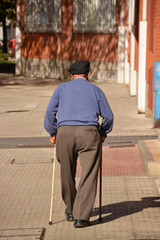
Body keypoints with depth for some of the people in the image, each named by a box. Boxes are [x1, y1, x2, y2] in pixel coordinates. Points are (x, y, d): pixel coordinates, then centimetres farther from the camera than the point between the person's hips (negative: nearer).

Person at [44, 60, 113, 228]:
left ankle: (71, 211, 30)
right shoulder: (95, 90, 17)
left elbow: (50, 112, 8)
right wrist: (103, 133, 27)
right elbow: (108, 115, 13)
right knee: (88, 176, -1)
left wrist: (53, 133, 18)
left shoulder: (62, 88, 17)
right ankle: (81, 217, -8)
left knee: (67, 174, 16)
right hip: (89, 132, -1)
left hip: (65, 132, 1)